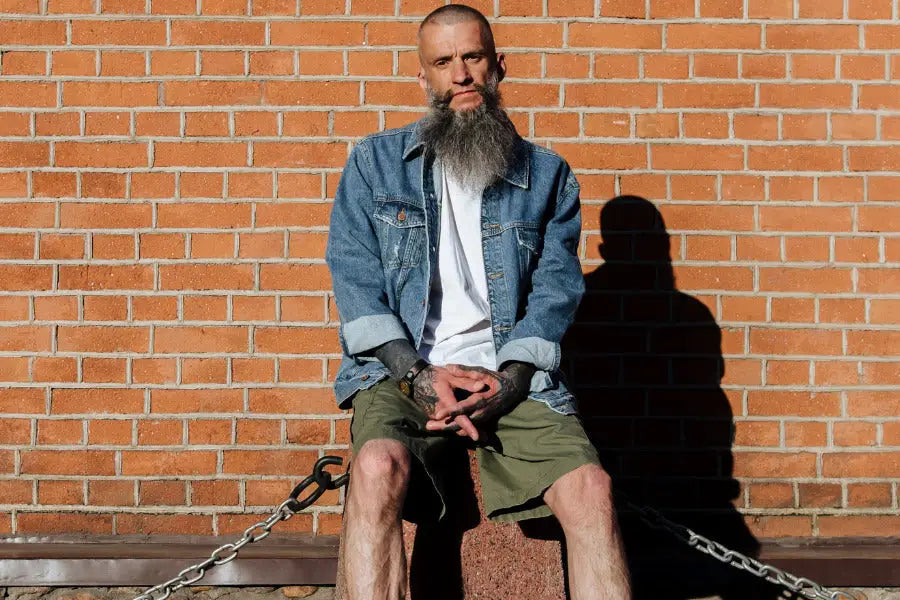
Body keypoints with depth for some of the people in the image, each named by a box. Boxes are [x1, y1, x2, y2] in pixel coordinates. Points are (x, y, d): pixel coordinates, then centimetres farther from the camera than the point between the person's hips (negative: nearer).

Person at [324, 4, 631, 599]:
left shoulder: (547, 176, 14)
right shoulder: (374, 163, 12)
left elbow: (555, 290, 6)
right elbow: (355, 279, 4)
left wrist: (506, 385, -11)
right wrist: (420, 377, -11)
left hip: (511, 377, 1)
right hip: (403, 371, -1)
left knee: (591, 488, -25)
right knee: (379, 467, -34)